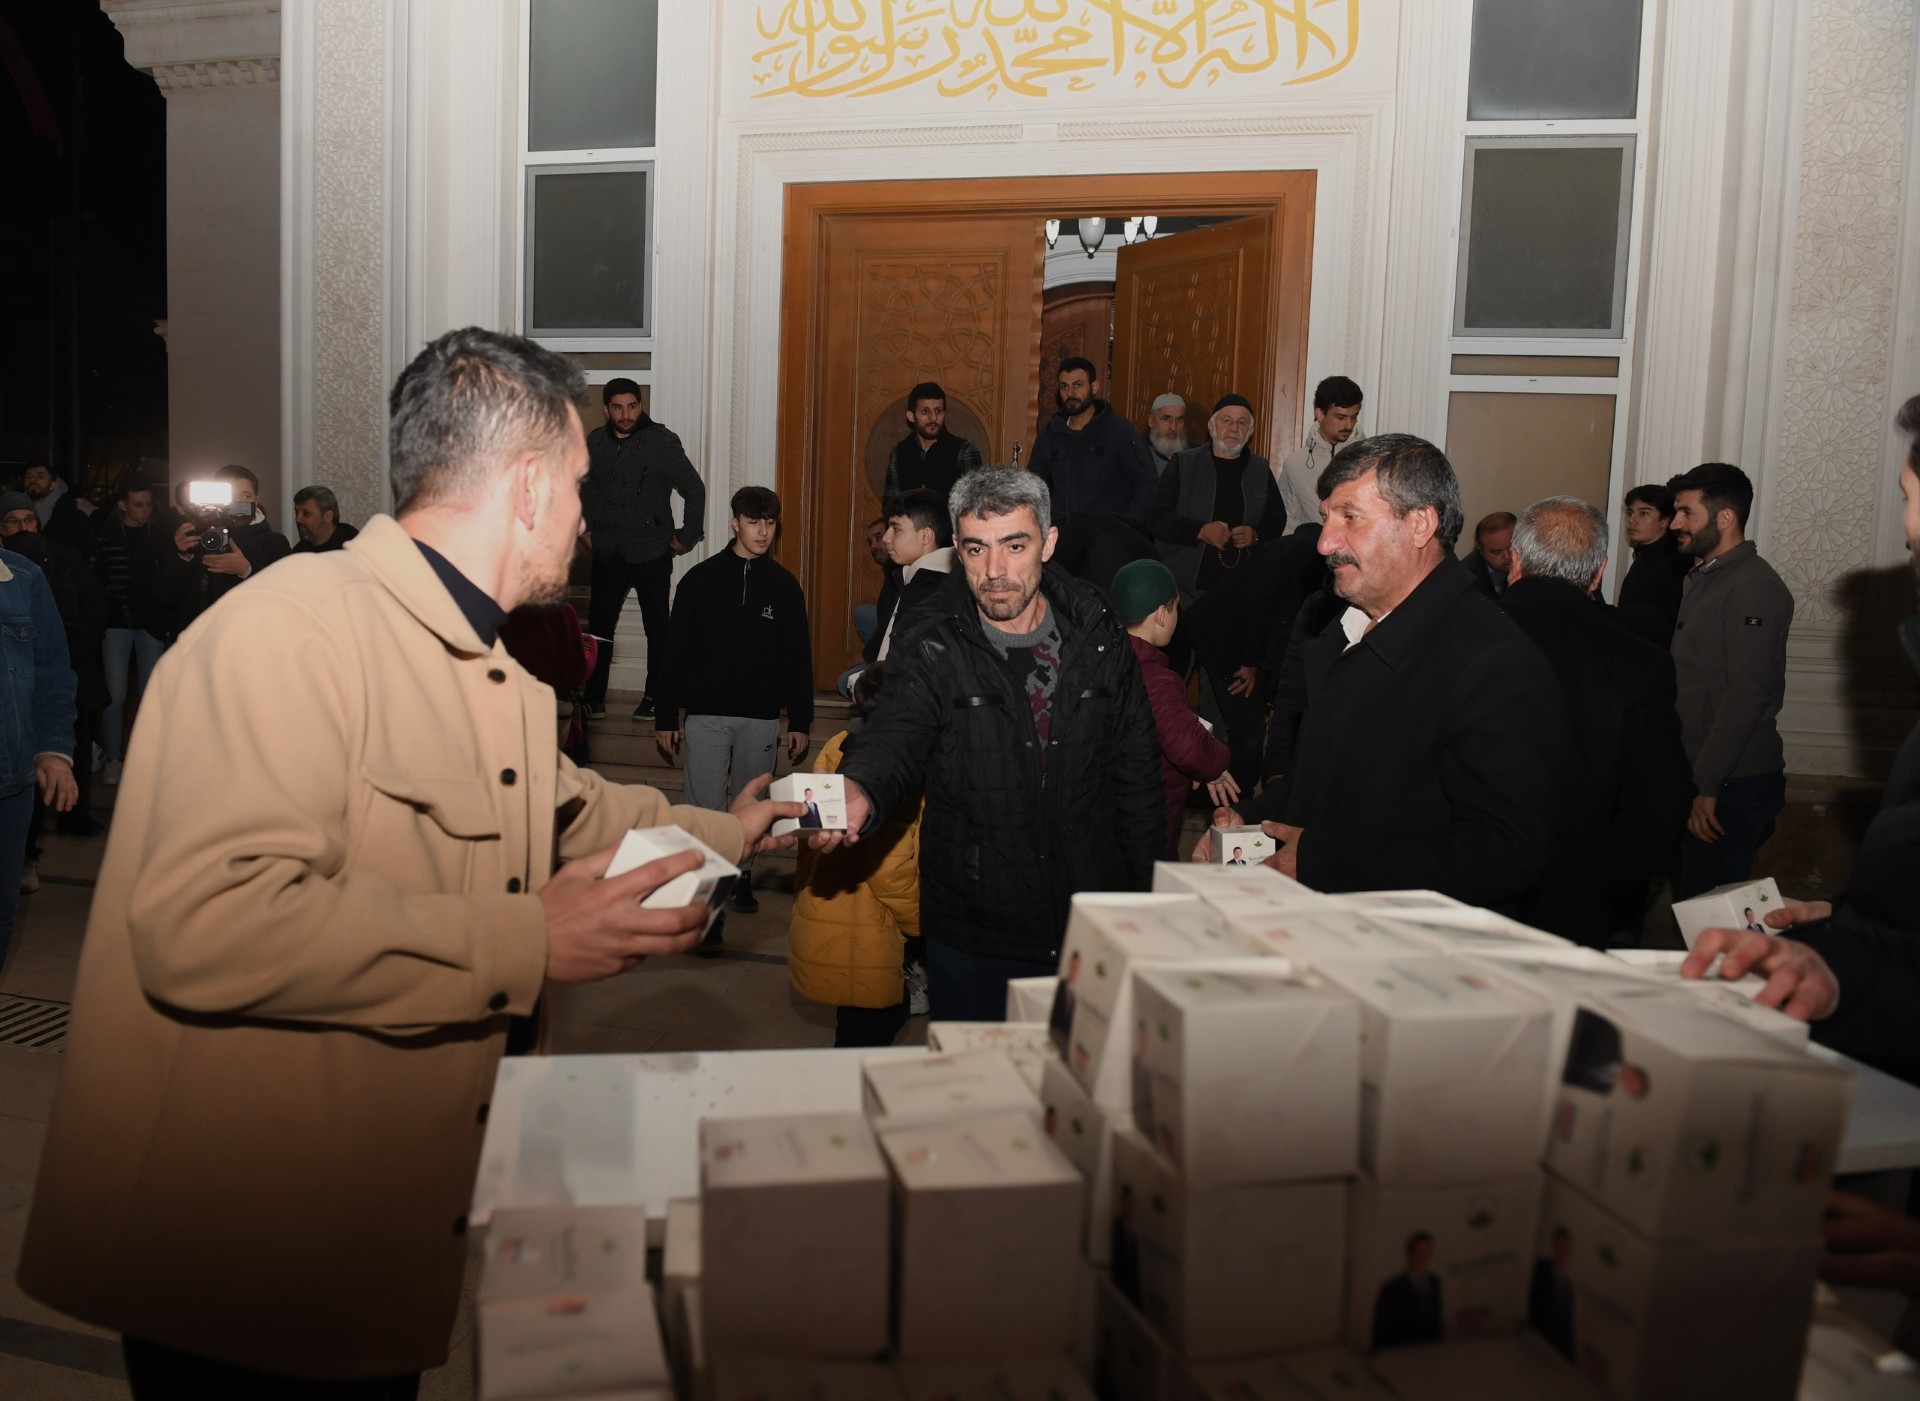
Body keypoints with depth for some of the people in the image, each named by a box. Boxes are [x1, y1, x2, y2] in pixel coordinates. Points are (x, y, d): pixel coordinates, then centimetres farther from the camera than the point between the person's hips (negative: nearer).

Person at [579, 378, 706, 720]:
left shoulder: (662, 441, -9)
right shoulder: (595, 442, 5)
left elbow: (694, 490, -6)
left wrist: (687, 536, -5)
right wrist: (586, 528, 15)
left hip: (651, 550, -4)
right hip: (608, 551, 4)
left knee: (657, 626, 5)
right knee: (599, 624, 5)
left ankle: (655, 698, 15)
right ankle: (593, 698, 14)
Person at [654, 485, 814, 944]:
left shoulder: (784, 585, 4)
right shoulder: (701, 578, 1)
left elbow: (798, 657, 7)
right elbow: (676, 651, 2)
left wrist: (800, 722, 5)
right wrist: (665, 718, 1)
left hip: (762, 719, 2)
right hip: (706, 716, -1)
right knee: (707, 811, -5)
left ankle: (740, 877, 33)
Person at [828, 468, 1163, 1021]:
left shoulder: (1099, 642, 0)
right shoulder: (929, 656, -8)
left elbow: (1137, 780, 6)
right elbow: (895, 744, -25)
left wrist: (1147, 910, 6)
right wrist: (860, 794, -49)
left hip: (1095, 932, 2)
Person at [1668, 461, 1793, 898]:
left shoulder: (1754, 588, -14)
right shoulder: (1703, 578, 15)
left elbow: (1745, 697, -21)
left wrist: (1707, 786, -21)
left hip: (1733, 782, -9)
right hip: (1697, 772, 9)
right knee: (1689, 897, 15)